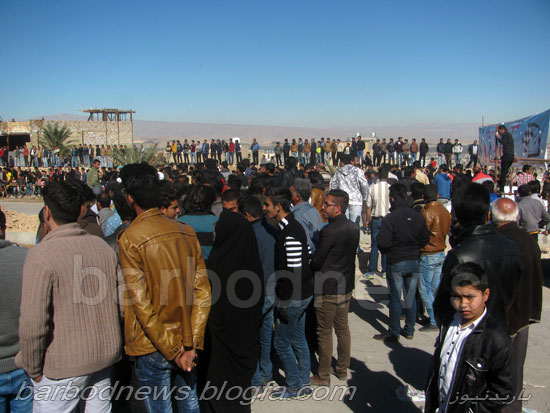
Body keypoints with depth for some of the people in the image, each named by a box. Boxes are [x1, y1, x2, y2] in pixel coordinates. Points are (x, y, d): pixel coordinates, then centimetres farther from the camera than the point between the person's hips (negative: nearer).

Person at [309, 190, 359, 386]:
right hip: (346, 286, 8)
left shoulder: (328, 231, -22)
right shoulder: (354, 228, 3)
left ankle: (323, 376, 16)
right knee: (343, 329, 18)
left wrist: (309, 265, 5)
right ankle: (343, 369, 31)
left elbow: (317, 261, -16)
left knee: (324, 332, 5)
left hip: (328, 289, -8)